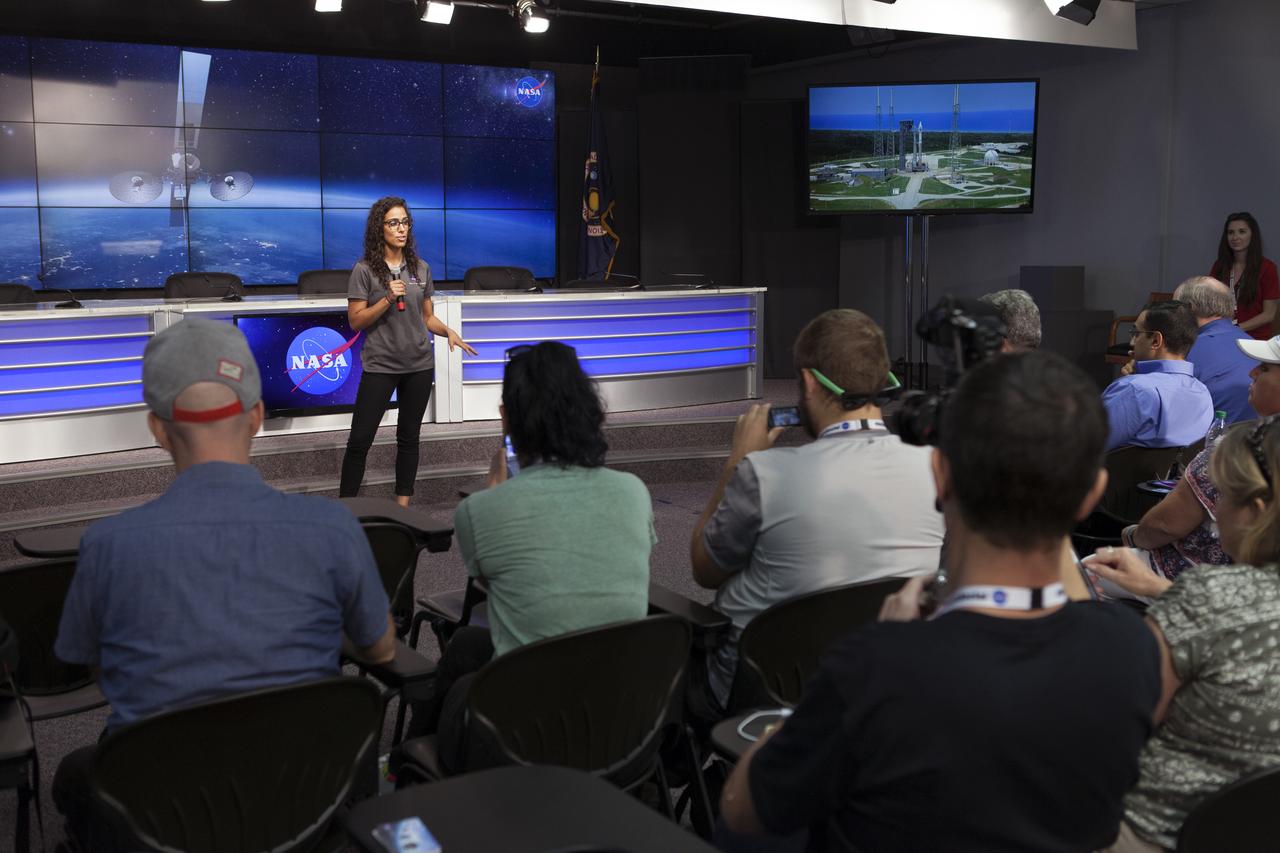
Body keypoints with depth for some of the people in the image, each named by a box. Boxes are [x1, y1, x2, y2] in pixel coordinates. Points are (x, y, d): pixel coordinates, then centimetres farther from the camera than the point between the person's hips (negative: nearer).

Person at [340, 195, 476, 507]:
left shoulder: (421, 268, 7)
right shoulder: (364, 270, -5)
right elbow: (355, 321, -8)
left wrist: (449, 332, -6)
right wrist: (388, 299, -20)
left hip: (419, 365, 4)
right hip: (380, 365, -4)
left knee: (409, 437, 11)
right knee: (360, 438, -5)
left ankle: (402, 505, 19)